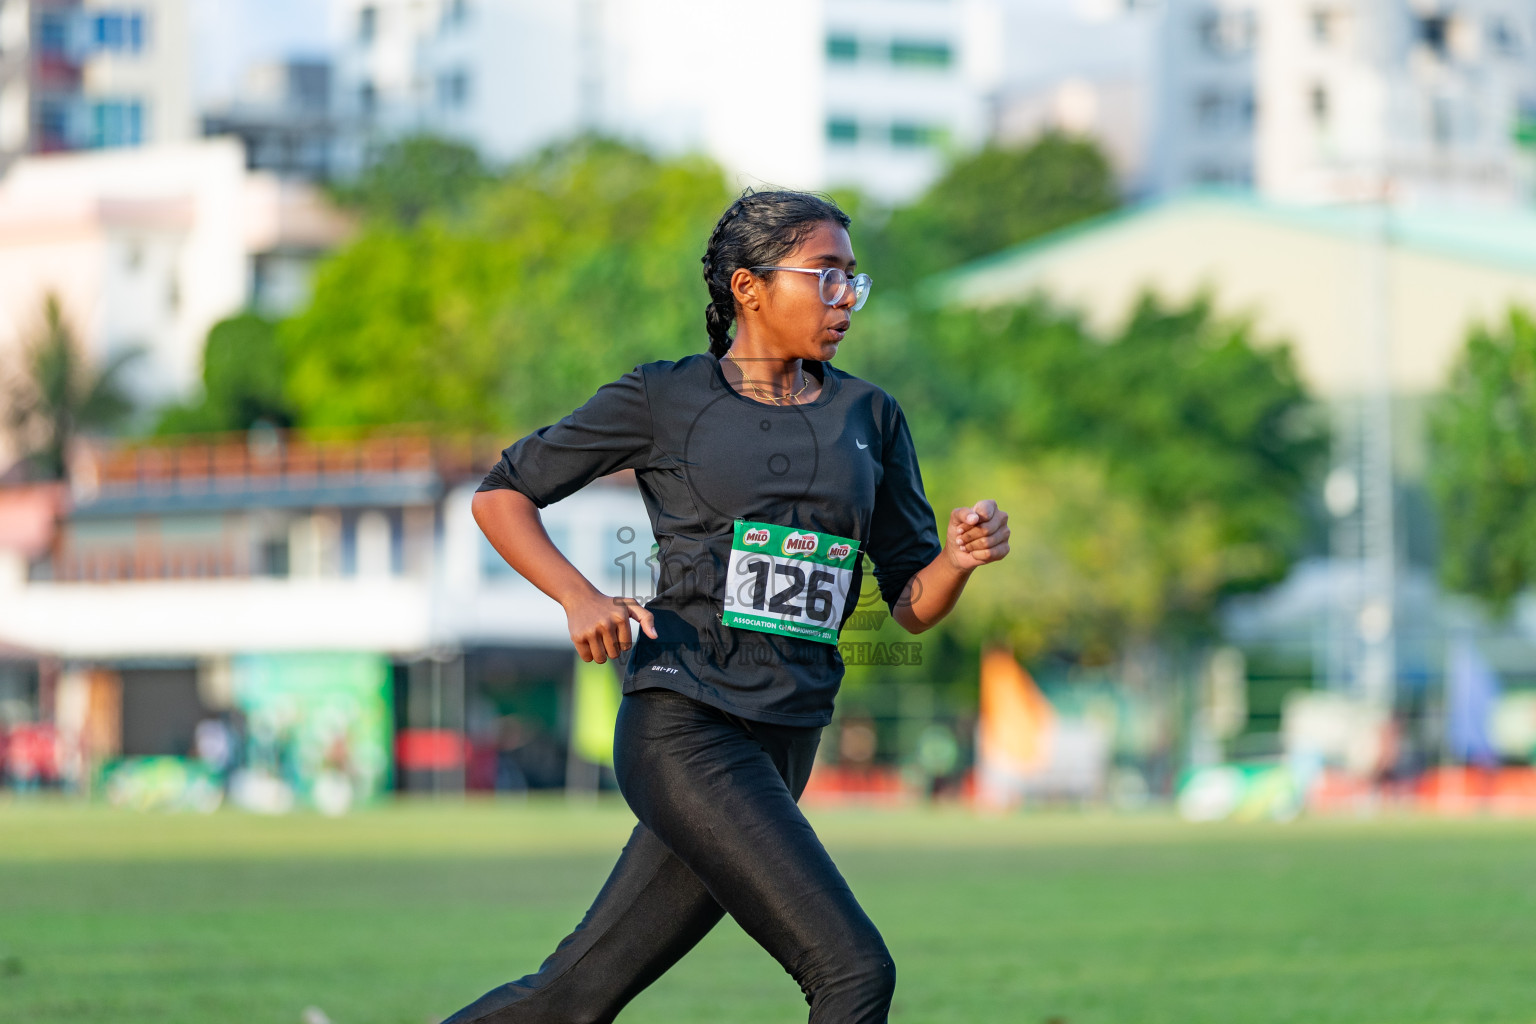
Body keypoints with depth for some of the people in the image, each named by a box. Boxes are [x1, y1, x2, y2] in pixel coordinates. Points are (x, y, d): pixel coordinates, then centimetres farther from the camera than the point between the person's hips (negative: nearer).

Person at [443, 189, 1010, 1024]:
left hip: (785, 746, 5)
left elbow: (912, 606, 14)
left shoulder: (870, 417, 13)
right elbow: (500, 495, 7)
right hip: (683, 727, -5)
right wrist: (579, 599, -10)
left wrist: (959, 559, -9)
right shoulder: (662, 399, 0)